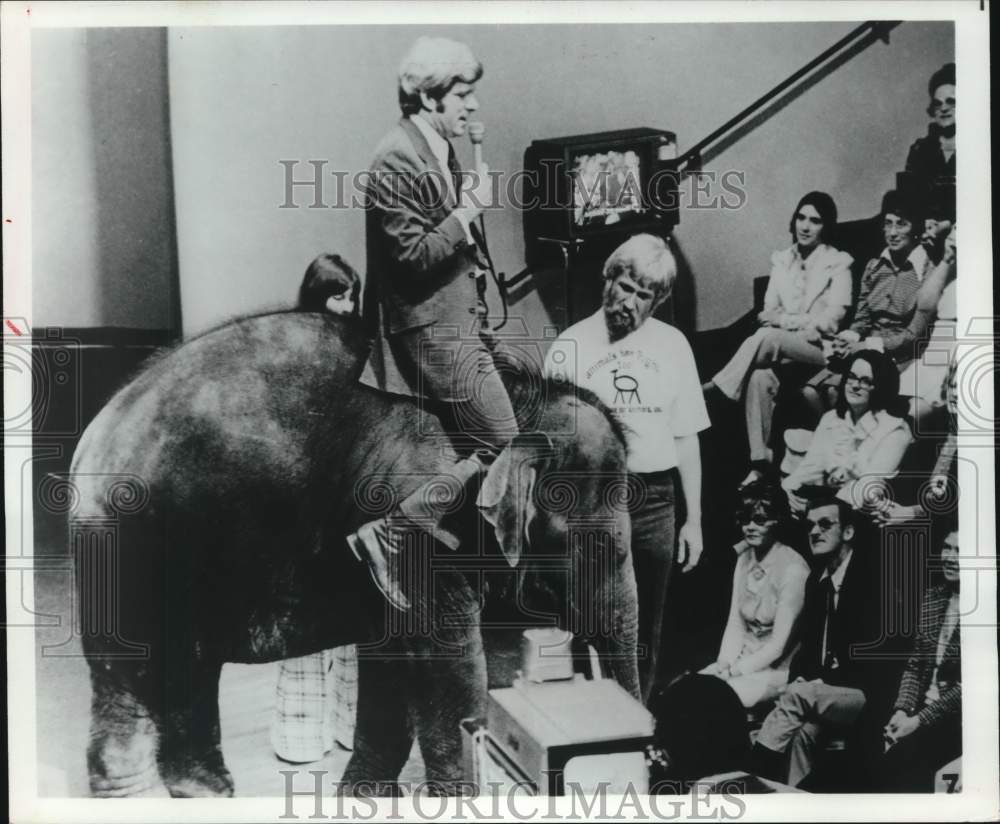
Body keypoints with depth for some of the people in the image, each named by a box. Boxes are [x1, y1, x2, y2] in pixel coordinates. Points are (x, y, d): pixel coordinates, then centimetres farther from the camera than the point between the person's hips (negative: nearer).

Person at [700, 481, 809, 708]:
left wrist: (735, 671, -16)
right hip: (743, 659, 6)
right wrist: (724, 663, -7)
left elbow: (779, 644, -15)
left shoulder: (793, 568, -15)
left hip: (778, 668, -6)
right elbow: (735, 623, 8)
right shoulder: (744, 559, 7)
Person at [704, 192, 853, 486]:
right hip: (782, 350, 3)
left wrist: (784, 320, -12)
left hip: (820, 349, -3)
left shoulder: (838, 264, 2)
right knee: (760, 376, -31)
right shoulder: (782, 260, 15)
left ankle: (716, 387, -21)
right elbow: (768, 313, 9)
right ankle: (760, 463, -31)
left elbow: (829, 322, -7)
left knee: (768, 337, -34)